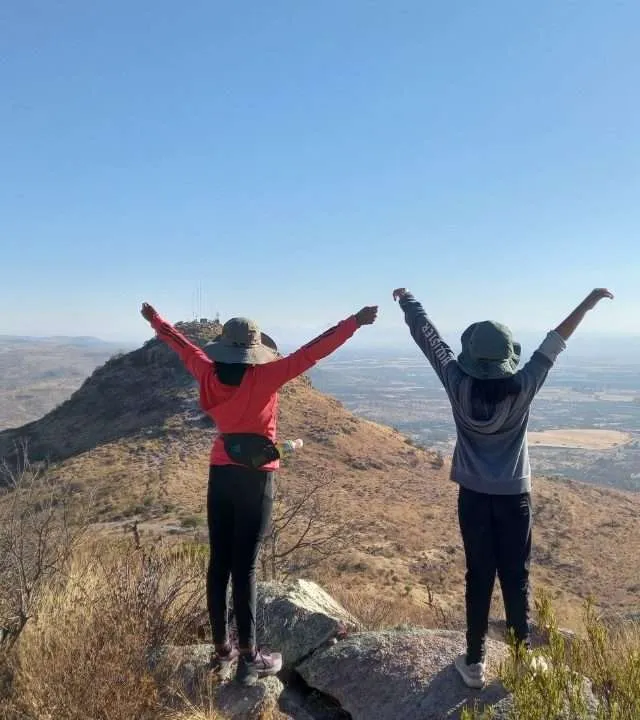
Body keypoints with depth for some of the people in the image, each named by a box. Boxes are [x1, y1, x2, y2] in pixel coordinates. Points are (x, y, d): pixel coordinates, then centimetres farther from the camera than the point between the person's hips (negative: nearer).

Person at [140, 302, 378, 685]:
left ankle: (222, 650, 25)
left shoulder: (210, 375, -2)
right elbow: (312, 353, -20)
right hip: (256, 478, -5)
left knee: (219, 563, 11)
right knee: (244, 567, -1)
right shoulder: (265, 377, -16)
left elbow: (182, 344, 15)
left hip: (221, 474, 5)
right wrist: (355, 322, -18)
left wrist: (155, 319, 33)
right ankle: (249, 658, 12)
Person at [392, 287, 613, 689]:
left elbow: (427, 335, -3)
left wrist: (407, 299, 11)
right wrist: (589, 302, 9)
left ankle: (475, 662, 19)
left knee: (479, 577, 10)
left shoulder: (459, 385, -13)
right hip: (515, 497, 0)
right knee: (516, 578, 12)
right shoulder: (522, 388, -14)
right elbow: (555, 343, -3)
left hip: (474, 497, 1)